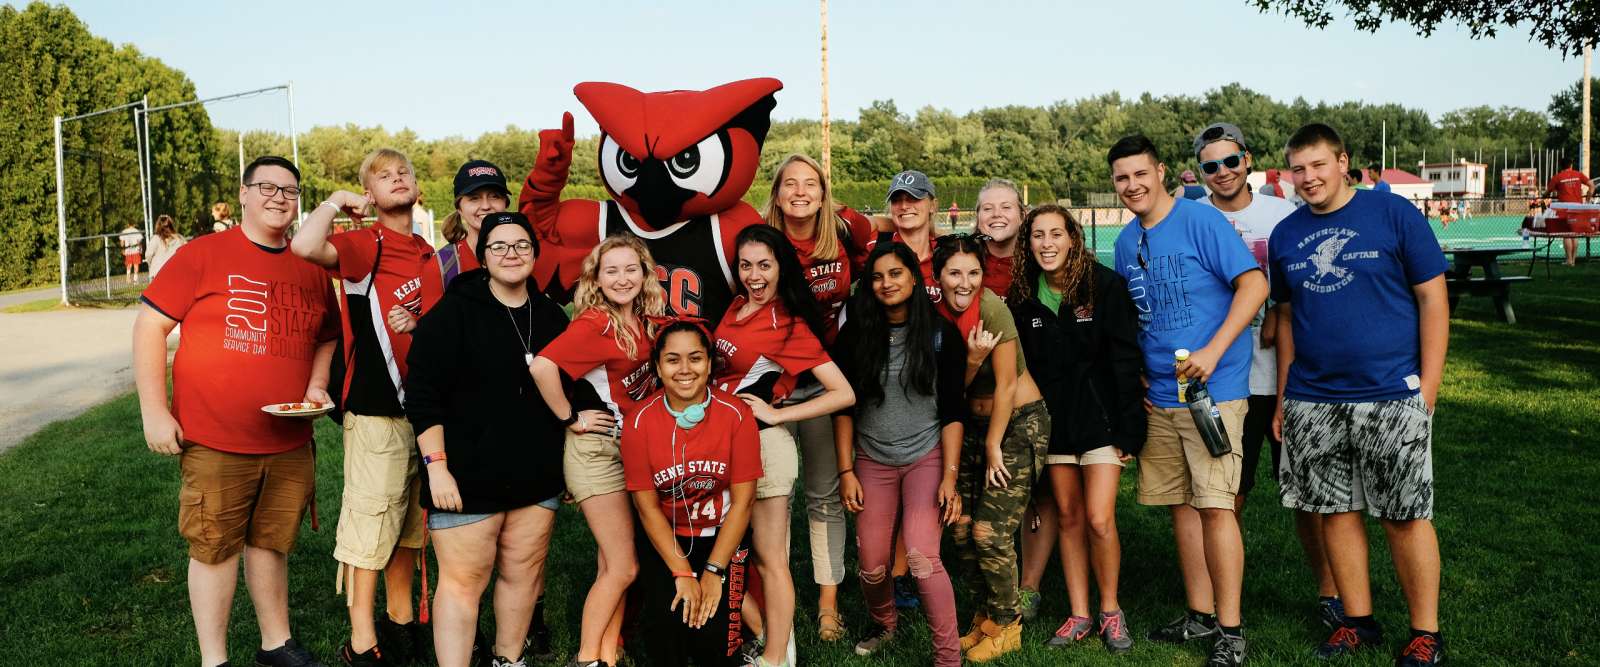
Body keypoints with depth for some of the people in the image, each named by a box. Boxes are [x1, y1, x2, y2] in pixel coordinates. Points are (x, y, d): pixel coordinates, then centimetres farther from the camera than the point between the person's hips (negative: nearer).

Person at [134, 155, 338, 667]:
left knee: (271, 543, 16)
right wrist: (154, 411, -10)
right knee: (215, 548, 6)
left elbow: (326, 338, 21)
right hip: (213, 442, -4)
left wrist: (317, 385, 3)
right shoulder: (204, 255, -5)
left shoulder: (312, 269, 8)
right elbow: (149, 327, -5)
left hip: (290, 445, 4)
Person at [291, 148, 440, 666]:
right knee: (371, 517, -1)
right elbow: (305, 246, -28)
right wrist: (336, 201, -12)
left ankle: (401, 617, 30)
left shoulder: (429, 255, 12)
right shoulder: (364, 244, -7)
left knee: (411, 519, 16)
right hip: (376, 406, -7)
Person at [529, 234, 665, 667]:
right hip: (596, 449, -7)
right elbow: (542, 366, -31)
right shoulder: (595, 323, -17)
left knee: (613, 566, 11)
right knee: (623, 568, -3)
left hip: (634, 447, 7)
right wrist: (569, 419, -20)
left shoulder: (647, 320, 4)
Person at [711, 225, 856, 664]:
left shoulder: (790, 326, -13)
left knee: (769, 559, 2)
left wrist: (776, 415, -16)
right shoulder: (735, 306, 5)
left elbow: (844, 394, -15)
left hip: (764, 445, -7)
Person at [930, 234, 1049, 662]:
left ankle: (1006, 627, 12)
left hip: (1020, 423, -6)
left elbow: (1006, 383, -17)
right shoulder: (938, 314, -1)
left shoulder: (992, 308, -20)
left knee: (990, 532, -9)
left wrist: (994, 445, -10)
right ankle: (984, 617, 23)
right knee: (961, 527, 3)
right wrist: (973, 359, -23)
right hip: (974, 425, 6)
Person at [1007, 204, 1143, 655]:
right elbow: (1020, 366, 6)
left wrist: (1128, 429, -14)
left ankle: (1110, 611, 13)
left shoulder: (1105, 285, -9)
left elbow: (1126, 359, -10)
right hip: (1053, 418, 4)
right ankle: (1080, 615, 19)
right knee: (1067, 518, 8)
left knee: (1099, 520, -8)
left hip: (1100, 416, -4)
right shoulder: (1022, 295, 2)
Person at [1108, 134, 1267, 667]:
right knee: (1181, 504, 11)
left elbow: (1254, 285, -16)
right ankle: (1200, 615, 23)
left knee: (1215, 505, -7)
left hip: (1212, 390, -7)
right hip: (1159, 396, 7)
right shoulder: (1126, 242, 11)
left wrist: (1212, 352, -23)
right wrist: (1137, 375, 9)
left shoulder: (1200, 220, -10)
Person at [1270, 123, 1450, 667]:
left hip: (1392, 398, -4)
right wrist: (1283, 399, 11)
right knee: (1336, 511, 9)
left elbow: (1433, 299, -2)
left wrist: (1427, 386, -8)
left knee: (1405, 516, 2)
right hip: (1312, 403, 4)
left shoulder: (1393, 214, -3)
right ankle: (1359, 622, 23)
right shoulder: (1285, 235, 9)